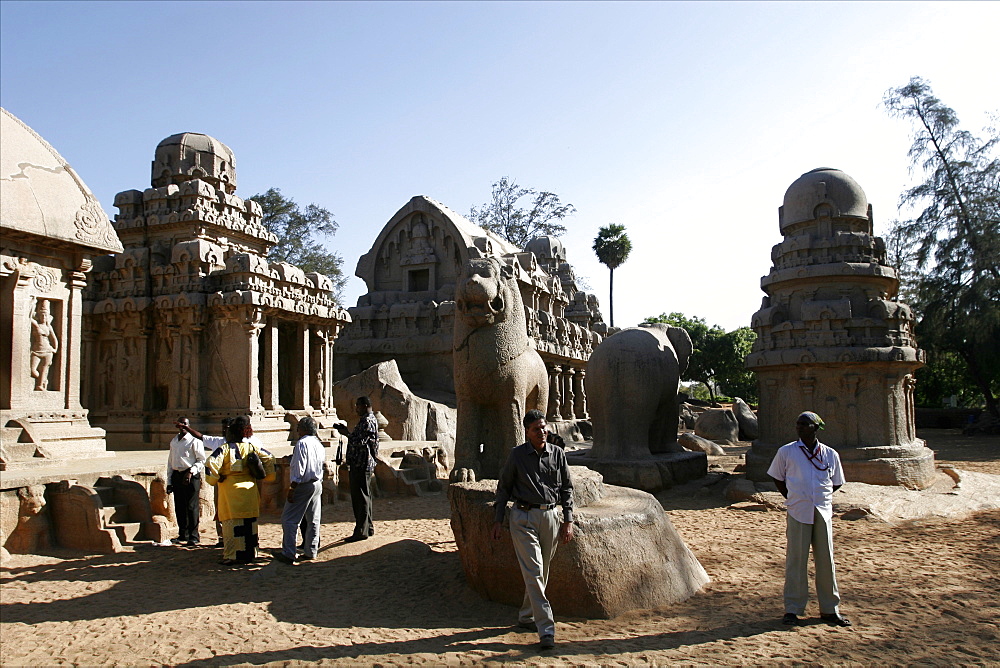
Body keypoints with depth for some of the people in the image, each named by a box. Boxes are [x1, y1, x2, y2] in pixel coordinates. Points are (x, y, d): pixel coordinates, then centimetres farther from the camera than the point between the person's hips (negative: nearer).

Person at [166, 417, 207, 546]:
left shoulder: (194, 441, -6)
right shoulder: (173, 441, 14)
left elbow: (202, 460, -6)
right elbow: (170, 462, 19)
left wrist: (191, 472, -18)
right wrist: (169, 482, 16)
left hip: (191, 476, -6)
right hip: (176, 476, 6)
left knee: (192, 507, -5)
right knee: (179, 507, 10)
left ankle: (194, 536, 2)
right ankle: (183, 534, 23)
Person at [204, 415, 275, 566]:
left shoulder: (225, 449, -8)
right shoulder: (252, 447, 4)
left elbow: (211, 463, -19)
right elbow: (269, 458, 7)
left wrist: (214, 479, -4)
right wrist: (268, 476, 17)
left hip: (230, 491, -4)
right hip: (250, 490, 4)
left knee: (232, 524, 1)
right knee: (249, 523, 11)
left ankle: (231, 556, 2)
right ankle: (249, 554, 17)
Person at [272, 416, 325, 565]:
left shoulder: (302, 443, -13)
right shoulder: (319, 444, 13)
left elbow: (299, 469, -18)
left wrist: (292, 488, -17)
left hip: (303, 485, -8)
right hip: (318, 484, 8)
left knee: (289, 519, -2)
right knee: (313, 520, 11)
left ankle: (288, 554, -2)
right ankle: (311, 552, 16)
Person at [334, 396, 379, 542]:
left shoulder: (367, 421, -16)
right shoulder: (368, 420, 18)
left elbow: (359, 441, -23)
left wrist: (346, 433, -12)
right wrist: (346, 431, 12)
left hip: (362, 464, -11)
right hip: (361, 464, 11)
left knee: (360, 497, -7)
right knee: (364, 496, 16)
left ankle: (361, 531, -3)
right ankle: (368, 528, 23)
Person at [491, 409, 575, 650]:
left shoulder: (557, 454, 5)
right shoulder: (517, 455, -2)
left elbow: (567, 488, 10)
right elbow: (503, 487, 6)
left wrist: (568, 521, 4)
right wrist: (498, 520, 2)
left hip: (550, 516, 3)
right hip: (524, 516, -3)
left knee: (541, 572, 12)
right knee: (533, 571, -10)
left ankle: (526, 616, 31)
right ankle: (546, 629, -11)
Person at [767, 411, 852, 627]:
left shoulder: (830, 455, 5)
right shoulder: (786, 452, 0)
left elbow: (836, 483, 16)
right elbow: (777, 478, 12)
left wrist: (820, 498, 8)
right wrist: (793, 498, 7)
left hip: (823, 513, 2)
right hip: (798, 514, -2)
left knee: (826, 561, 8)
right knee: (796, 561, 1)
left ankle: (829, 609, 20)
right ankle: (792, 609, 11)